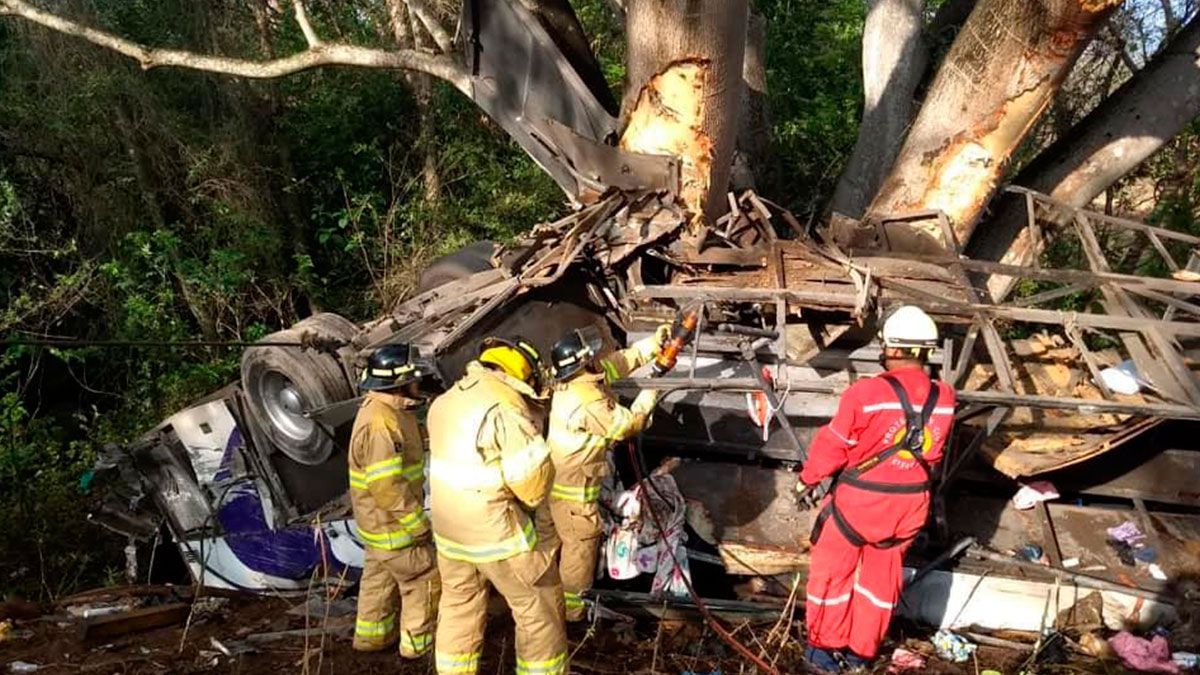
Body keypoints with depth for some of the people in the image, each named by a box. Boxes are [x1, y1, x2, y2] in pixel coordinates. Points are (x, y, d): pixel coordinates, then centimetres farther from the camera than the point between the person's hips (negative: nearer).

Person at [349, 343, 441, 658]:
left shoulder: (390, 410, 3)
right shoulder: (379, 424, -30)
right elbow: (387, 488, -30)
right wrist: (418, 525, -23)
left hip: (382, 518, 10)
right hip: (391, 521, -10)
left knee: (381, 574, 23)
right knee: (424, 579, 5)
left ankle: (372, 634, 38)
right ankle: (418, 642, 20)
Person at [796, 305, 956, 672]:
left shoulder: (866, 393, -24)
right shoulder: (944, 398, -9)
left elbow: (833, 444, -12)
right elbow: (933, 451, 6)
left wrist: (810, 479, 5)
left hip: (860, 499, -4)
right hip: (911, 503, 4)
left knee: (833, 568, 15)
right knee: (881, 573, 21)